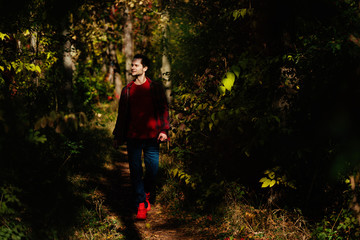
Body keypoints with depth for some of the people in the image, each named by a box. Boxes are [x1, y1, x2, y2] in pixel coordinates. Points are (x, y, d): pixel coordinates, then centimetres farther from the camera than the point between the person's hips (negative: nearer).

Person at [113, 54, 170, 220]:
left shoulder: (156, 88, 4)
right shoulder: (127, 90, 11)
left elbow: (164, 108, 3)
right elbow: (122, 114, 16)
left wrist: (163, 130, -9)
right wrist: (117, 136, 14)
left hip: (151, 137, -2)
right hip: (133, 137, 2)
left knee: (152, 170, 0)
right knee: (135, 172, -1)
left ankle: (146, 194, 28)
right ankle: (141, 204, 7)